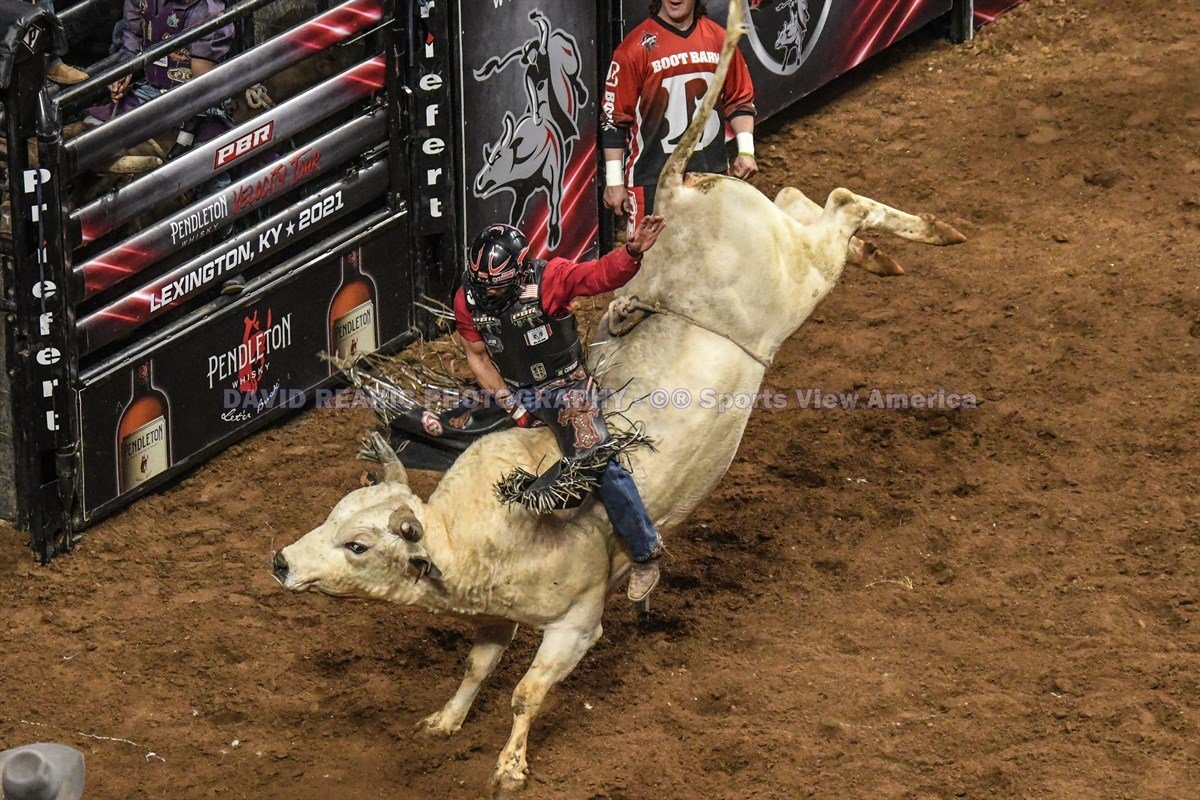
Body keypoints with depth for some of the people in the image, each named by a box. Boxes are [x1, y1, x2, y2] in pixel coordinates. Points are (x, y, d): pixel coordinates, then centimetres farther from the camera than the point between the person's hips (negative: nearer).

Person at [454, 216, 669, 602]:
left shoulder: (548, 278, -22)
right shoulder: (467, 299, -9)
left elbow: (602, 274, -33)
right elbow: (477, 356, 0)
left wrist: (633, 252, -53)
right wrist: (508, 402, -8)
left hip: (565, 386, -5)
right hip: (513, 389, 5)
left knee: (600, 466, -13)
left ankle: (646, 552, -2)